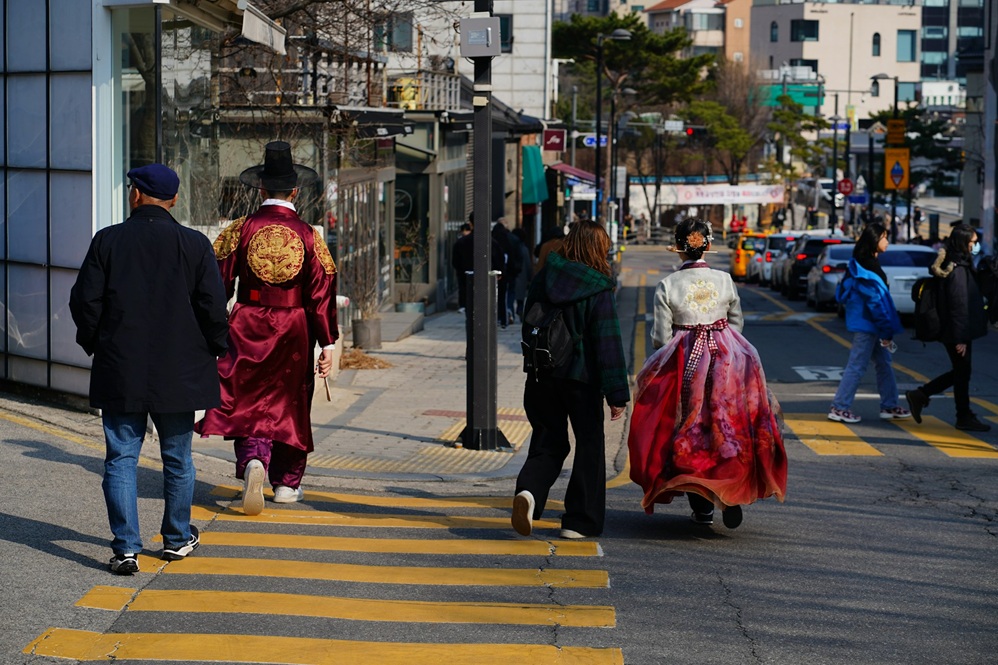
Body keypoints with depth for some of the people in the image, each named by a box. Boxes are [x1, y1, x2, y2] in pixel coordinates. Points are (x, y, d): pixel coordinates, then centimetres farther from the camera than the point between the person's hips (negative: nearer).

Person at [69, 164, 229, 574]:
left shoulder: (108, 241, -4)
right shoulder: (194, 245, -4)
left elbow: (85, 302, -3)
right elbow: (214, 308, -6)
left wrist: (94, 344, 13)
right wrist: (213, 351, 10)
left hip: (120, 371, -1)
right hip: (179, 372, 1)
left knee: (121, 459, 3)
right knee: (177, 458, 14)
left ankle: (126, 548, -3)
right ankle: (177, 539, 26)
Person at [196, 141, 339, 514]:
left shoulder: (241, 230, -4)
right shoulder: (308, 235, -4)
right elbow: (322, 293, -4)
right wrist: (327, 344, 0)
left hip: (248, 329, -1)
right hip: (294, 331, 1)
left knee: (248, 402, 2)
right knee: (290, 402, 13)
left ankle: (253, 461, -25)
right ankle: (287, 483, 20)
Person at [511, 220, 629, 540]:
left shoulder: (542, 280, 3)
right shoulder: (598, 291, -12)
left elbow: (529, 329, 12)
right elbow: (608, 345, -15)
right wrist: (617, 394, -13)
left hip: (543, 377, 4)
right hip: (582, 378, -4)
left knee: (548, 443, 14)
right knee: (589, 445, 10)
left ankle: (528, 490, -15)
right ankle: (579, 521, 11)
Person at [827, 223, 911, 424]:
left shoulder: (862, 263, 13)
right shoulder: (869, 268, -18)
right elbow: (875, 301, -20)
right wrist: (886, 331, -17)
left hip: (868, 324, 10)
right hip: (866, 324, -10)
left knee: (884, 363, 14)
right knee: (857, 366, -5)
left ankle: (889, 406, 20)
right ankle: (839, 408, -1)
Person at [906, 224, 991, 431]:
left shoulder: (962, 266, 12)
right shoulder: (958, 271, -20)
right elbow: (959, 306, -22)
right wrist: (960, 338, -20)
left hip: (958, 332, 10)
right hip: (958, 333, -10)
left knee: (960, 372, 16)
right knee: (962, 373, 2)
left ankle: (920, 395, 18)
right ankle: (964, 417, 13)